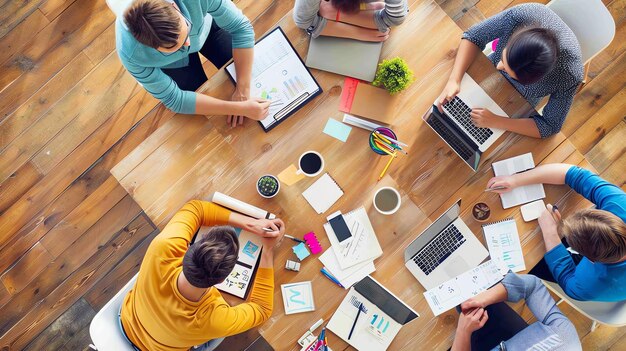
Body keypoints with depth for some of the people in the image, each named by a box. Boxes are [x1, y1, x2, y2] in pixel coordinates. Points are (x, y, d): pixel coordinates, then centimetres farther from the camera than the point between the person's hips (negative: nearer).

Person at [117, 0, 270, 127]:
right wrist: (240, 108, -41)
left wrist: (243, 91, -38)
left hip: (206, 26, 2)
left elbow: (241, 27, -31)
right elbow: (174, 99, -33)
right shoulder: (131, 54, -42)